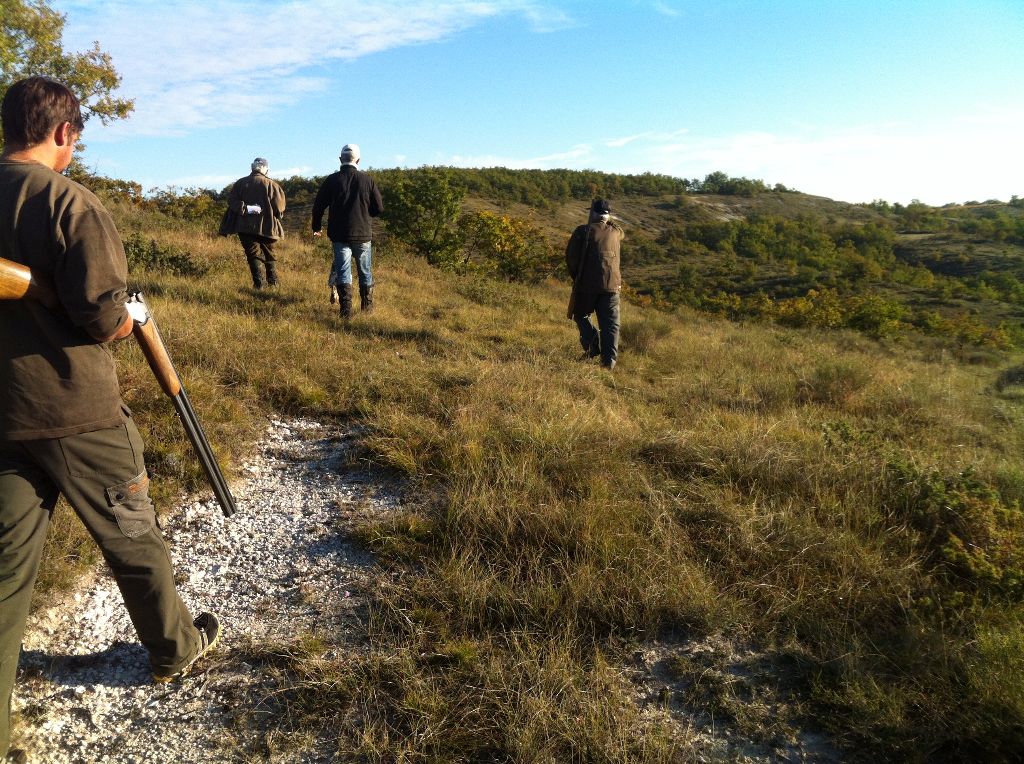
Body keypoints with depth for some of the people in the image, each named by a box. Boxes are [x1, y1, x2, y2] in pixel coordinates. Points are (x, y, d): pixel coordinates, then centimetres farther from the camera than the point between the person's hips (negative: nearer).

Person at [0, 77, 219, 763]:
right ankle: (175, 648, 36)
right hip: (77, 412, -5)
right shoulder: (69, 201, -15)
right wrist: (130, 318, 1)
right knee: (134, 540, 15)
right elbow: (103, 318, -20)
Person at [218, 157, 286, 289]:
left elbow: (232, 201, -7)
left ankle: (258, 283, -10)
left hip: (245, 226, 0)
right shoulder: (271, 185, -2)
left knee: (253, 254, 1)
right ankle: (273, 282, 15)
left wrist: (245, 208, -13)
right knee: (269, 254, 16)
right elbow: (279, 208, -3)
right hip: (267, 226, 0)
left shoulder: (240, 183, 3)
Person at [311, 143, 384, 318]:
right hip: (363, 233, 1)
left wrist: (316, 227, 16)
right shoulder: (367, 180, -4)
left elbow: (318, 206, 1)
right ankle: (367, 305, 24)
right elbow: (379, 208, -1)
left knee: (343, 271, 1)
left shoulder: (331, 180, -4)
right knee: (365, 271, 14)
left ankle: (346, 309, -9)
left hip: (339, 235, 0)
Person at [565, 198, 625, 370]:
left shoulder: (582, 231, -1)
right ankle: (609, 360, -5)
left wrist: (576, 277, 9)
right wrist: (609, 221, 39)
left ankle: (592, 343, -4)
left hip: (587, 283, -2)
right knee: (610, 324, 5)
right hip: (611, 285, 2)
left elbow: (570, 256, -3)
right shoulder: (616, 232, 9)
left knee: (581, 315, 18)